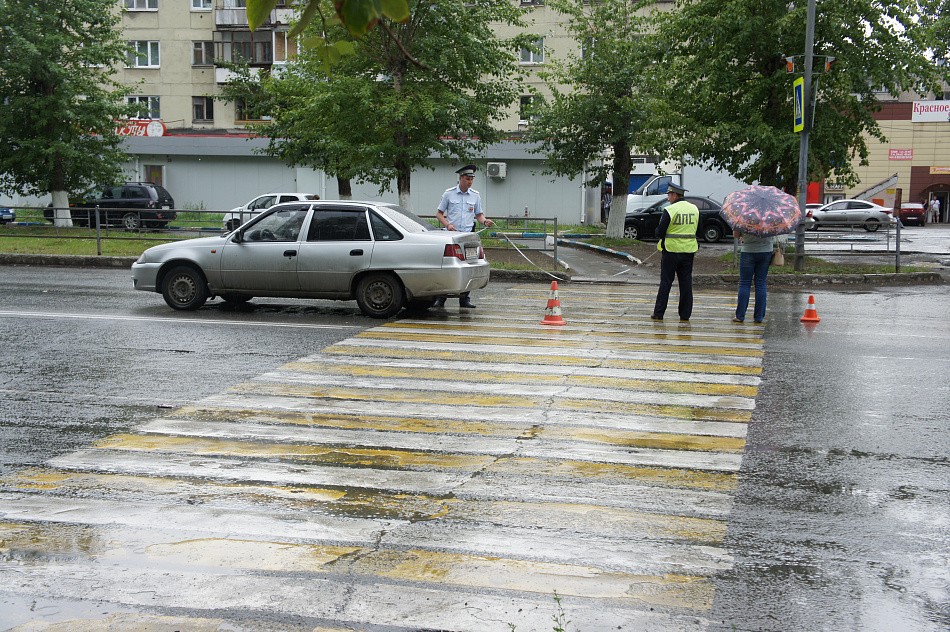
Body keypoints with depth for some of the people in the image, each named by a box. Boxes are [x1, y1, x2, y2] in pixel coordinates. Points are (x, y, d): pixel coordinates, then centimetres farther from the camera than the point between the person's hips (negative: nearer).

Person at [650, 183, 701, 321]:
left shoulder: (669, 210, -12)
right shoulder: (694, 209, 6)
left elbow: (660, 233, -13)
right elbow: (699, 230, 13)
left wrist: (658, 231, 9)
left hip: (671, 250, -4)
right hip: (688, 251, 4)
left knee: (666, 282, 1)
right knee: (686, 282, 8)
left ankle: (659, 313, 3)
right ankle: (685, 314, 9)